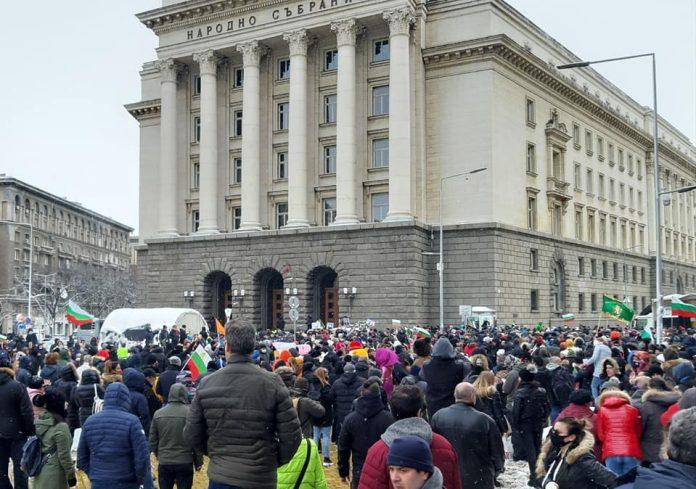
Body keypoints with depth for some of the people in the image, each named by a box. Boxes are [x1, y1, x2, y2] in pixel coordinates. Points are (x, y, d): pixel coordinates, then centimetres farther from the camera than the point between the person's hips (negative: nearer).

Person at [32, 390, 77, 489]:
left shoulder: (40, 421, 2)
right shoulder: (61, 427, -19)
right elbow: (64, 455, -17)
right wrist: (71, 475, -7)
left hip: (40, 473, 7)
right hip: (54, 474, -7)